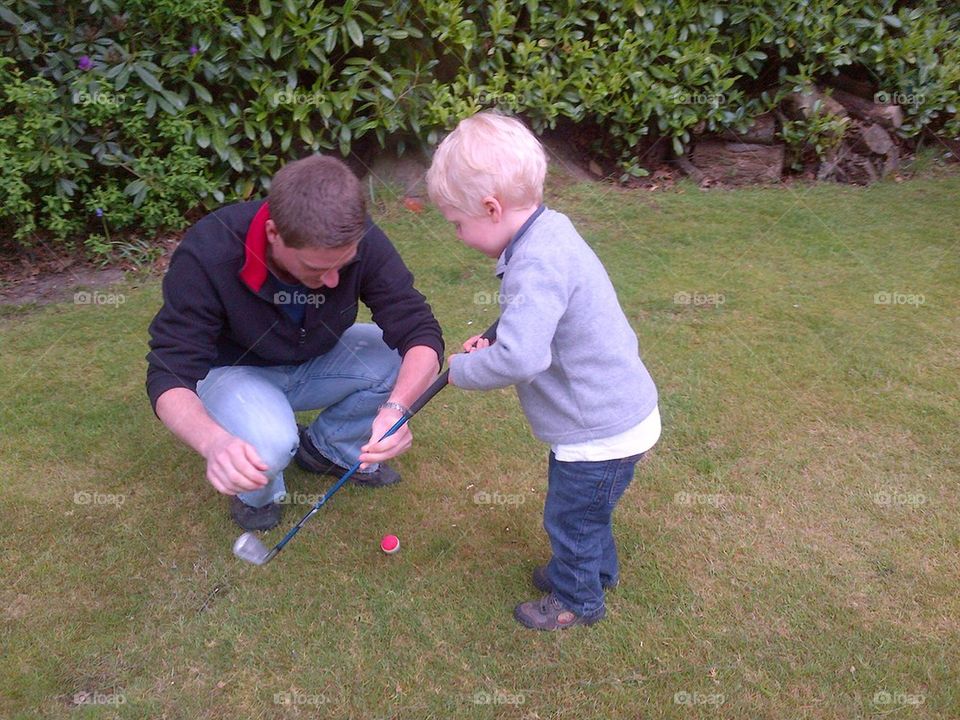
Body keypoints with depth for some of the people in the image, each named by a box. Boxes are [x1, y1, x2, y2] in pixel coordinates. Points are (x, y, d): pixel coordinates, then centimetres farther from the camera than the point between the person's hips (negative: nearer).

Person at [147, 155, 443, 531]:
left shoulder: (360, 240, -26)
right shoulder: (207, 255, -33)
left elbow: (420, 332, -26)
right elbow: (169, 373, -30)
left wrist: (395, 407, -47)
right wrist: (214, 441, -52)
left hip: (317, 360, 4)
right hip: (232, 369, -3)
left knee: (406, 360, -23)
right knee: (267, 445, -35)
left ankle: (329, 447, 5)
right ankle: (255, 493, 4)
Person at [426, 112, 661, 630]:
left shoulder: (537, 266, -32)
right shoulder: (548, 232, 0)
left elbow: (520, 358, -41)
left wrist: (463, 369, -22)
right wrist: (492, 344, 2)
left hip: (600, 432, -9)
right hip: (618, 411, 9)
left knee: (570, 517, 15)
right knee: (585, 510, 30)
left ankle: (577, 600, 39)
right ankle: (597, 569, 55)